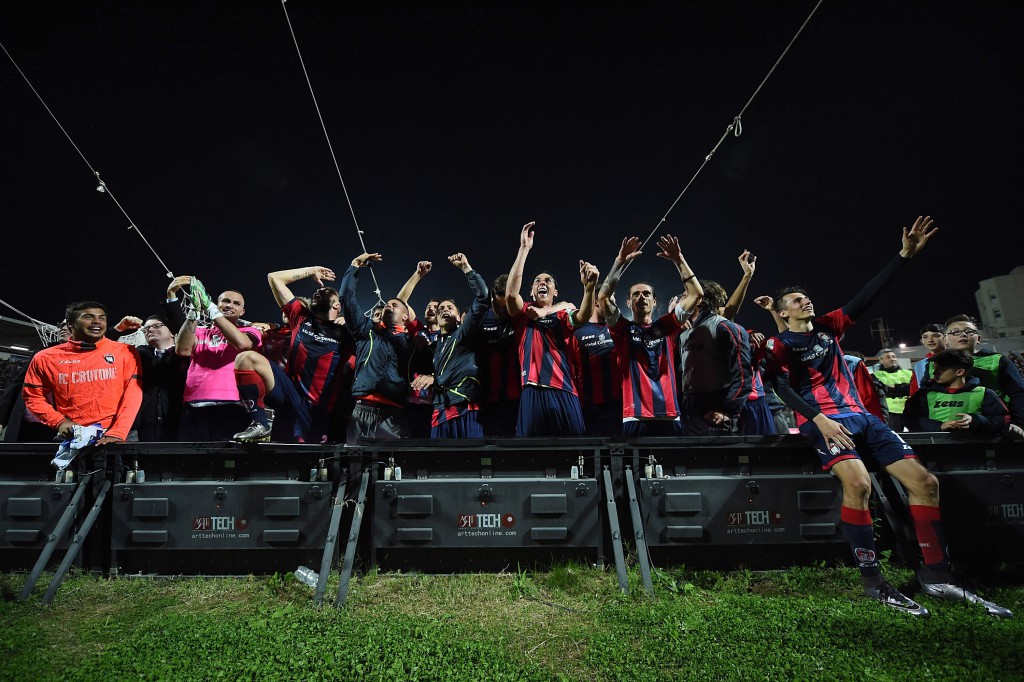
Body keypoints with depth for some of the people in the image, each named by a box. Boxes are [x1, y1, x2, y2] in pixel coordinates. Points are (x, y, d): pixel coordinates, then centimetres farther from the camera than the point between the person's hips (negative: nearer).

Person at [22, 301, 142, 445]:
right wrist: (59, 421, -3)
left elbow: (132, 395, -6)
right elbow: (33, 396, 13)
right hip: (69, 438, 2)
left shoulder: (126, 352, 0)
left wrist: (117, 433, -17)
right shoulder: (46, 358, 6)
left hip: (111, 439, -1)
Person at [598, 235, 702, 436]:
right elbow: (603, 297, -7)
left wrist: (678, 260, 2)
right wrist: (621, 261, -10)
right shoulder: (623, 328, 7)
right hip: (636, 419, -2)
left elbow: (696, 293, 8)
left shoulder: (666, 326, 13)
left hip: (669, 417, 2)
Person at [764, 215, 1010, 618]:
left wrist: (905, 255, 9)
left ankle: (936, 575, 3)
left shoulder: (828, 326, 18)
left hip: (860, 415, 7)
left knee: (924, 480, -6)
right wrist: (819, 418, -23)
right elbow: (782, 387, -10)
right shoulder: (780, 345, 3)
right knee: (858, 482, -32)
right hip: (823, 421, -7)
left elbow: (866, 297, 15)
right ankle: (872, 580, -21)